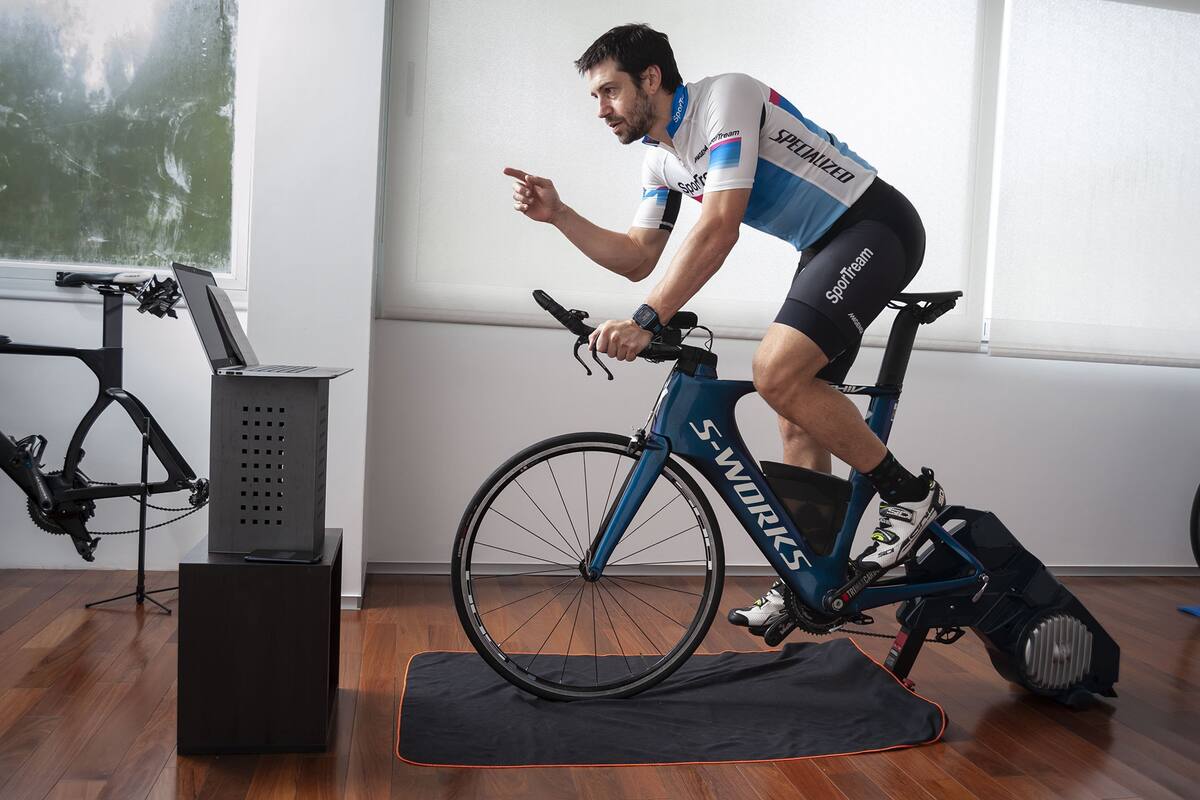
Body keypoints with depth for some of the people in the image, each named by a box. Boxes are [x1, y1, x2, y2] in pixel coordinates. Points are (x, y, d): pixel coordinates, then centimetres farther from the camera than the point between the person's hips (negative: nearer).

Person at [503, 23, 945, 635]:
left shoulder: (725, 98, -19)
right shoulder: (660, 157, 8)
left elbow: (719, 229, -30)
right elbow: (638, 258, 7)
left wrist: (646, 320, -36)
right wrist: (557, 214, -4)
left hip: (876, 227, -9)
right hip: (827, 248, 9)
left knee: (776, 372, -26)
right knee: (800, 417, 7)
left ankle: (909, 493, -8)